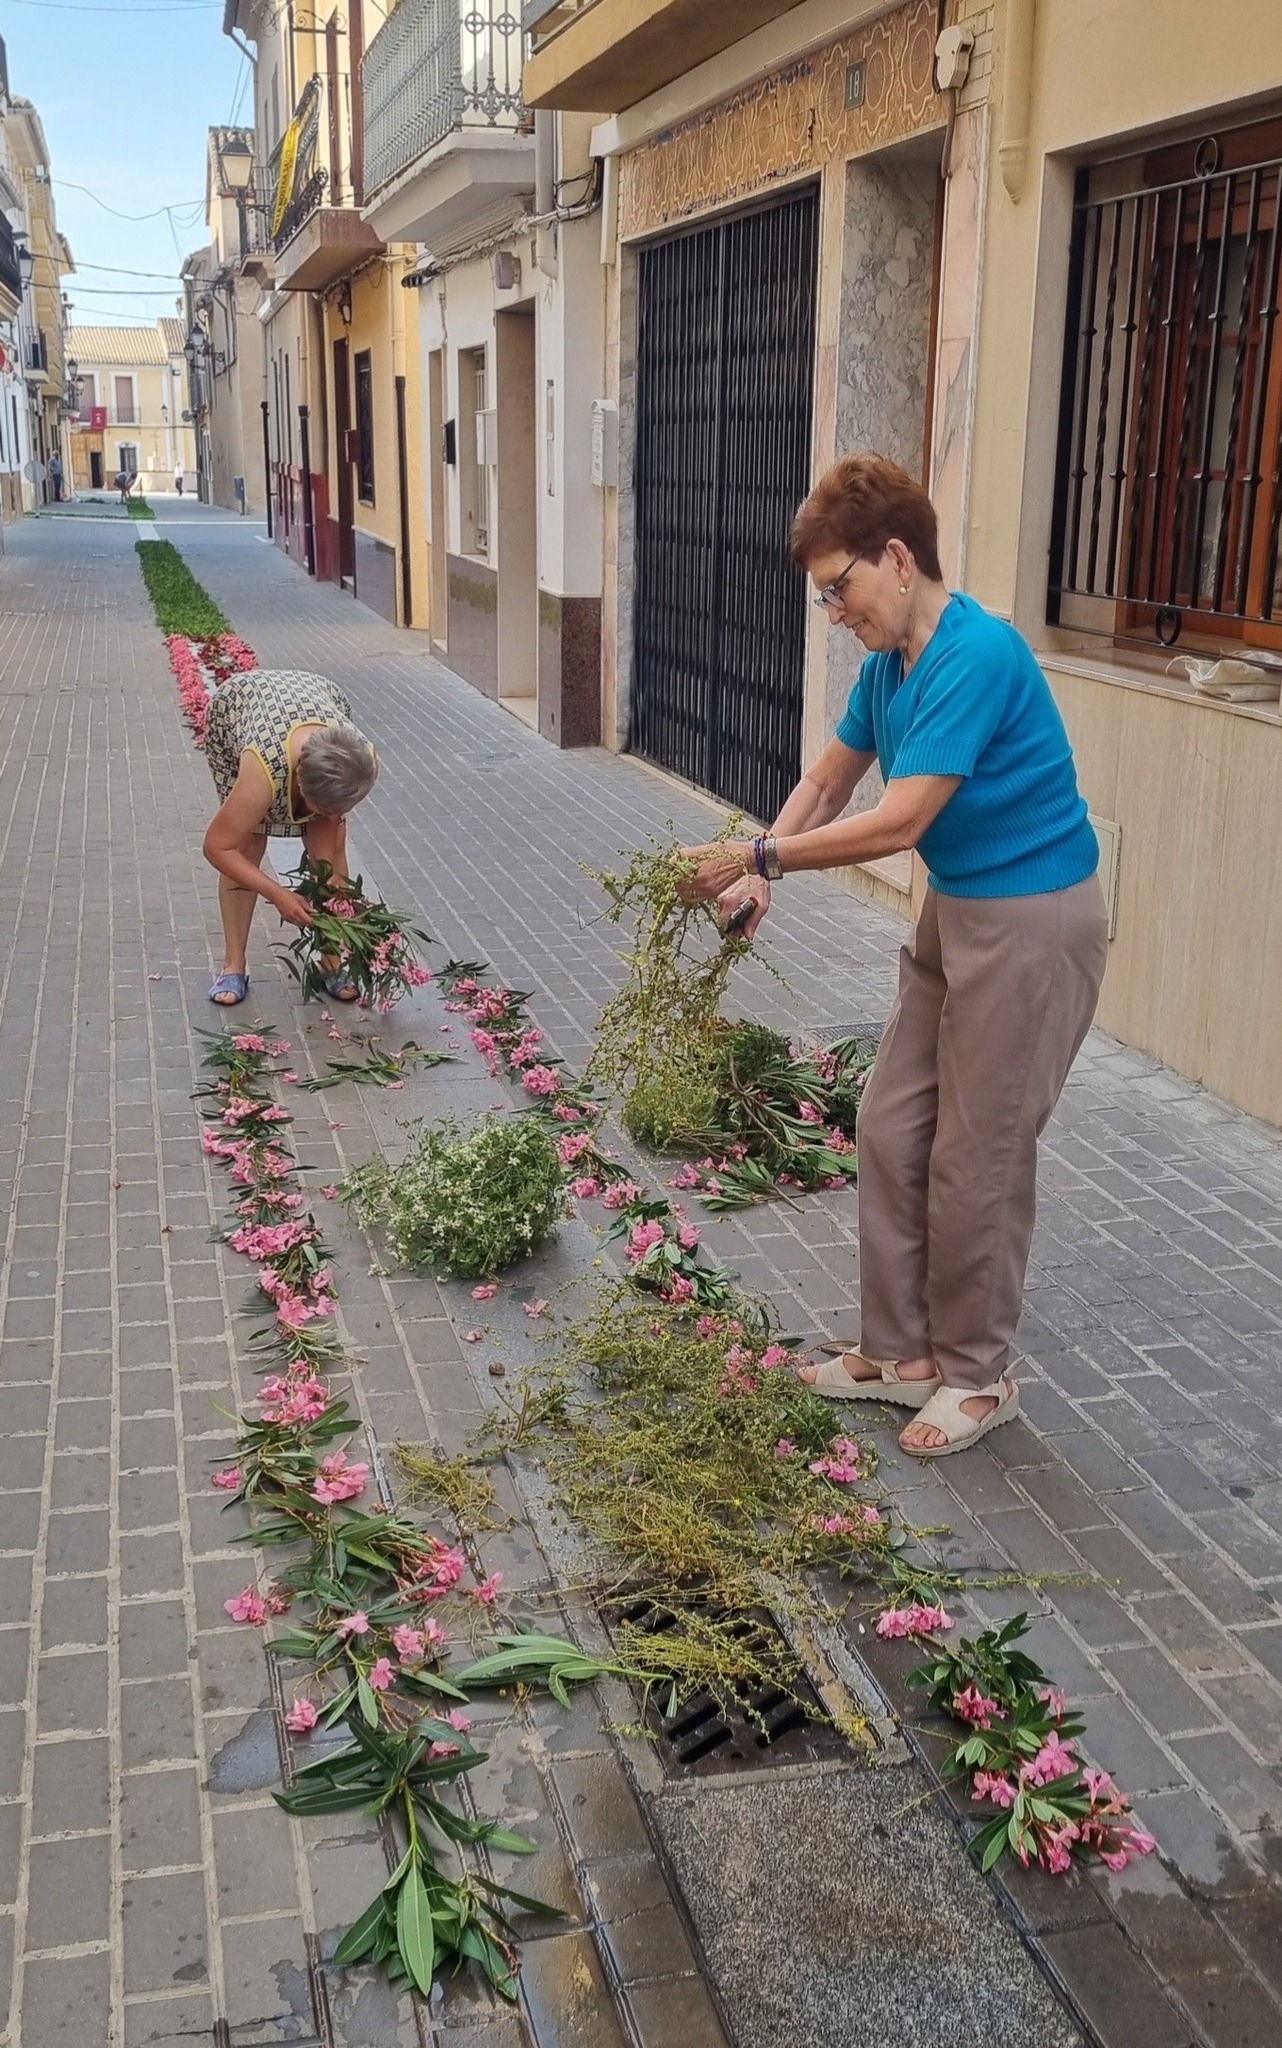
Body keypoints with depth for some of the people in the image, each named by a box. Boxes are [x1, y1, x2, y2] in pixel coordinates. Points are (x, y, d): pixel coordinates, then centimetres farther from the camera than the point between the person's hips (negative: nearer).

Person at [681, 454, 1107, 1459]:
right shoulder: (890, 664, 4)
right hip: (955, 912, 9)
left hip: (1032, 922, -9)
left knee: (976, 1157, 1)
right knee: (891, 1131, 12)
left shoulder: (976, 656, -24)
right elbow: (827, 783, 14)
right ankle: (900, 1351, 26)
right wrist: (760, 876, -2)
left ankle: (977, 1376, 20)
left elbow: (899, 822, -28)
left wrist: (758, 857, -21)